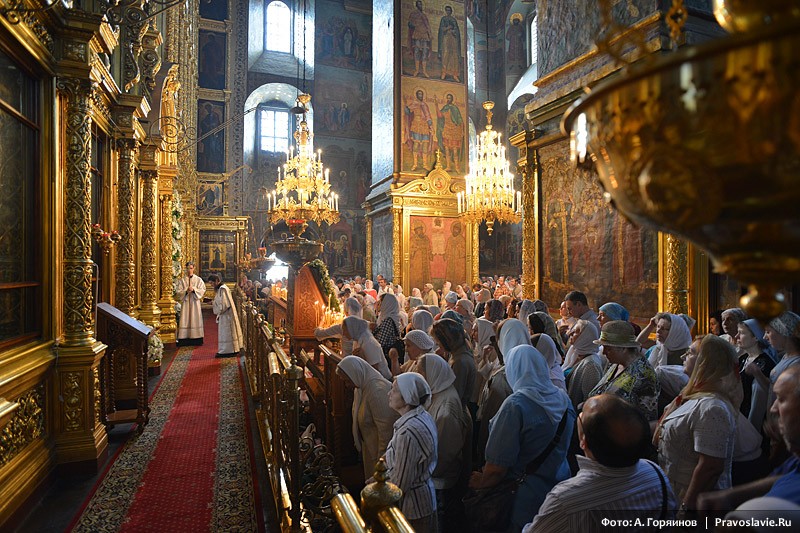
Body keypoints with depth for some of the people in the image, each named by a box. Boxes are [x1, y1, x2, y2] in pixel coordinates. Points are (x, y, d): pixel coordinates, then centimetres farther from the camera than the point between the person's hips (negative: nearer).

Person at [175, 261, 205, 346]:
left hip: (195, 303, -1)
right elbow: (178, 291, 0)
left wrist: (194, 289, -16)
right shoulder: (181, 280, 7)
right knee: (185, 320, -2)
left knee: (195, 319, -1)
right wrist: (186, 291, -17)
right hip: (185, 303, 1)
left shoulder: (198, 279, 5)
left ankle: (196, 339, 3)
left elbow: (202, 290, -1)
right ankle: (185, 340, -1)